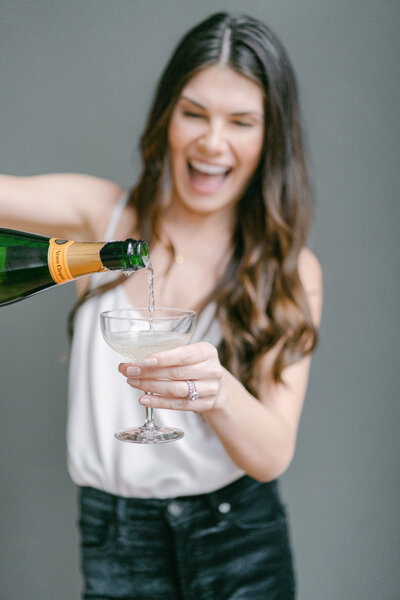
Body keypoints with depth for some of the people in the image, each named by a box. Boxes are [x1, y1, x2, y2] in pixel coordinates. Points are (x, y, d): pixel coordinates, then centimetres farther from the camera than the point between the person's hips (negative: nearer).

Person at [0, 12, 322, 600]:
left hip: (236, 535, 0)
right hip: (113, 534, 0)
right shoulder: (99, 214, -5)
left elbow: (272, 456, -15)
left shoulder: (292, 270, -7)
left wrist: (218, 391, -35)